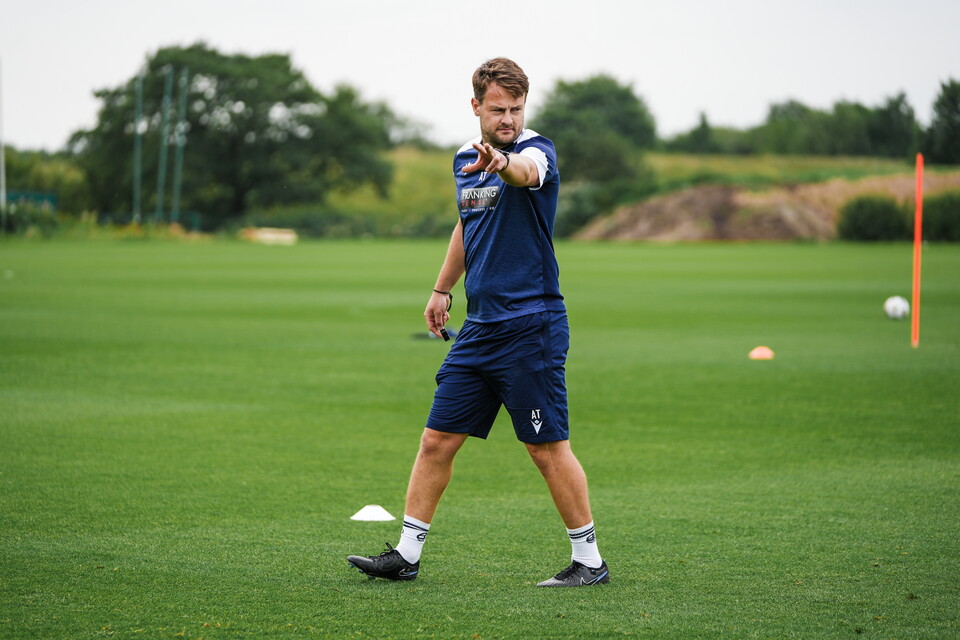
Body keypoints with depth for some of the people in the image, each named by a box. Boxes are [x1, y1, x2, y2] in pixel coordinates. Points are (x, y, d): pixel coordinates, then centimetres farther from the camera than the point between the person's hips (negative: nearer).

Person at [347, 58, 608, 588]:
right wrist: (442, 289, 32)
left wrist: (502, 162, -60)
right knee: (437, 440, 6)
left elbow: (526, 172, -38)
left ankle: (589, 560, 7)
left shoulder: (535, 151, -11)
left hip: (531, 328, -7)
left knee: (549, 449, -4)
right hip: (479, 326, 7)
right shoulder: (465, 159, 11)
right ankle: (406, 554, 14)